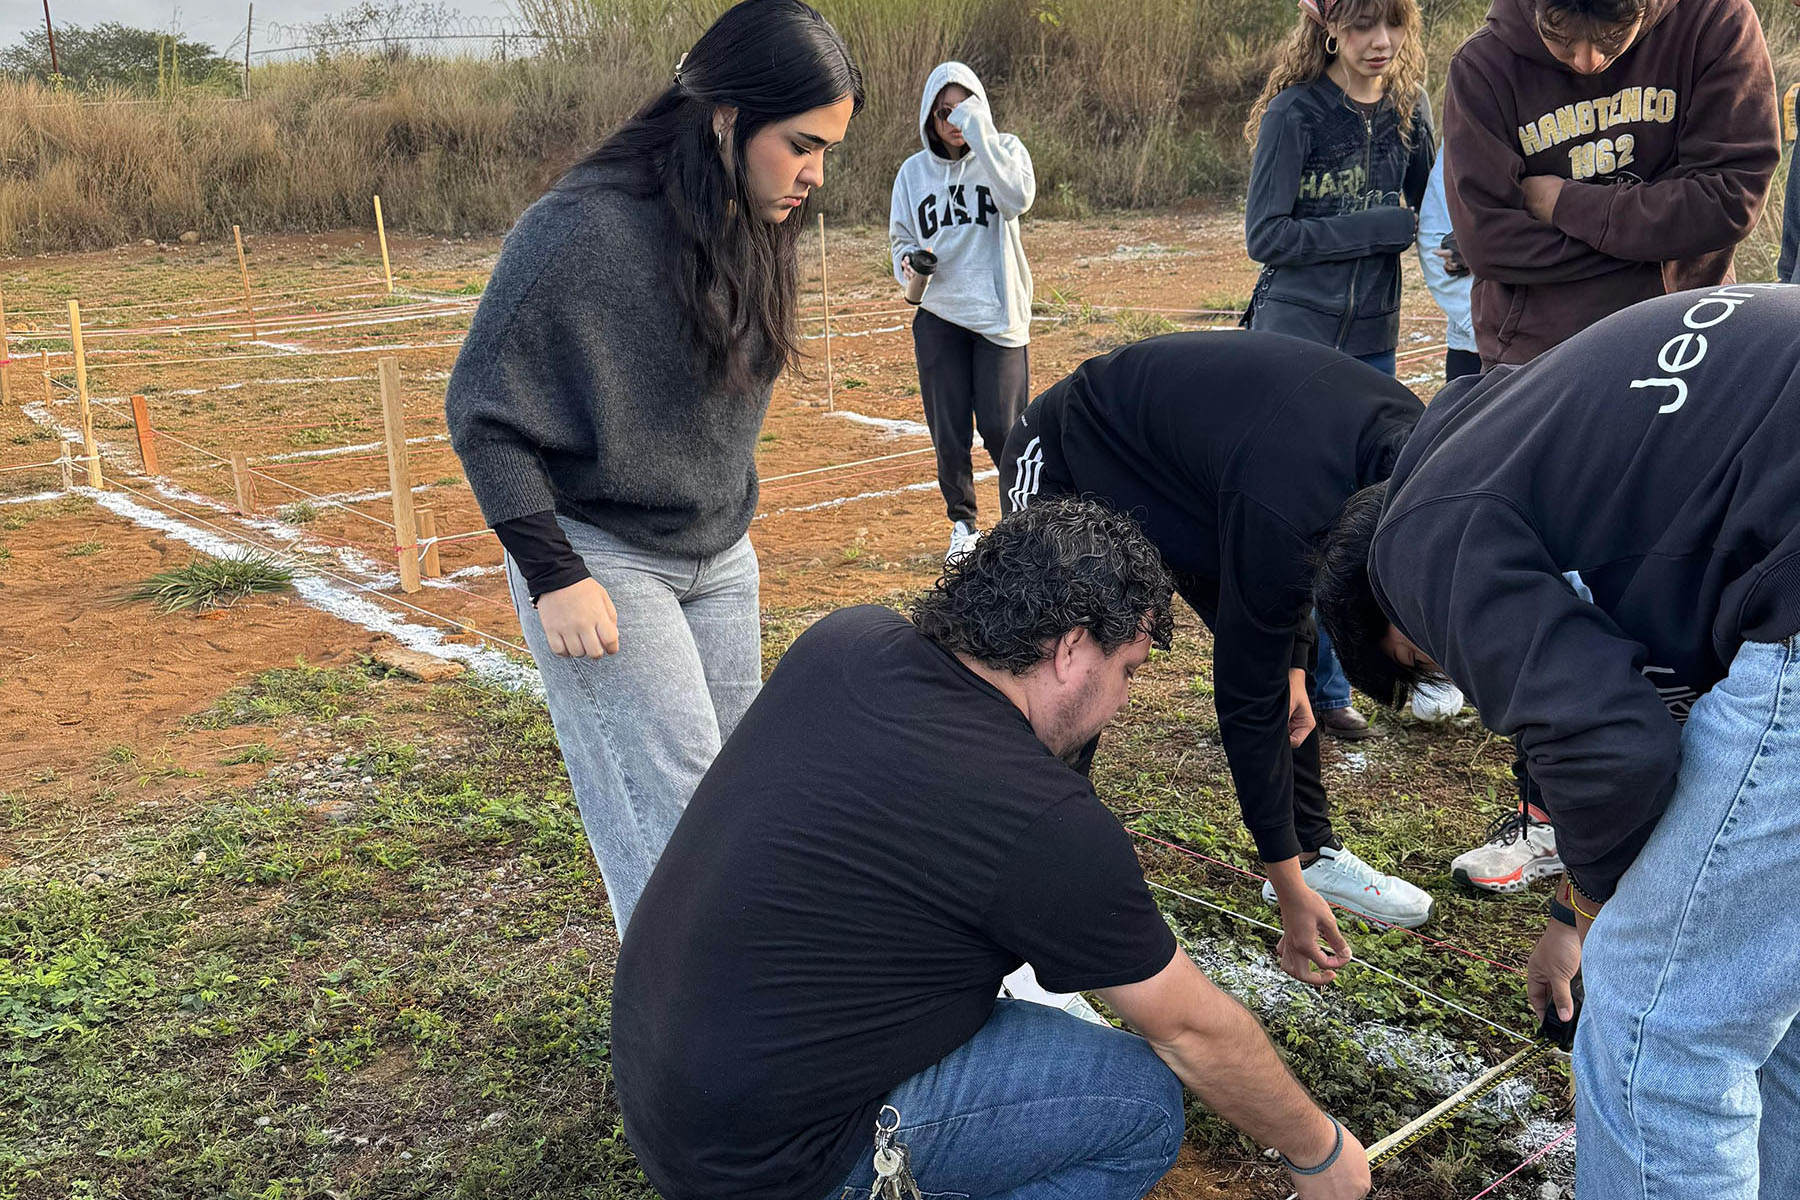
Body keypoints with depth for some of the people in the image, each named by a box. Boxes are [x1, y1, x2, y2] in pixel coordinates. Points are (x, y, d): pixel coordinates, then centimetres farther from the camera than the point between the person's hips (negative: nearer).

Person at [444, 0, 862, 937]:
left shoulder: (759, 231, 1)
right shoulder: (582, 231, -22)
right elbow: (483, 413, -17)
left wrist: (728, 526, 18)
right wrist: (553, 576, -18)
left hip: (719, 559, 7)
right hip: (599, 563, -7)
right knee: (672, 819, -7)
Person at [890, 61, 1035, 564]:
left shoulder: (1003, 151, 0)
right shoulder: (913, 171, 7)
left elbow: (1018, 198, -21)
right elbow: (900, 237, 16)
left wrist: (980, 136, -23)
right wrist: (908, 263, -6)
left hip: (998, 314, -2)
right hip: (937, 316, 2)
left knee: (1001, 429, -3)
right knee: (949, 433, 4)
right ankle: (963, 525, 21)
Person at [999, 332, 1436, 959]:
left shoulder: (1406, 432, -17)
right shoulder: (1280, 510, -41)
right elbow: (1248, 701, -30)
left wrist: (1293, 669, 0)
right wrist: (1290, 892, -21)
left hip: (1186, 465, 8)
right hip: (1069, 470, -8)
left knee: (1280, 660, 6)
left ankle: (1313, 848, 20)